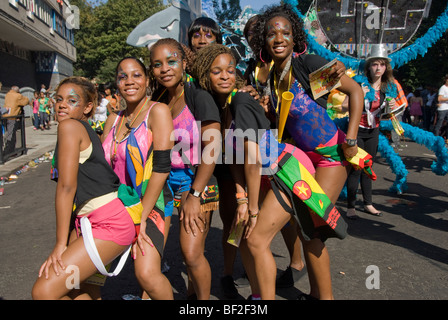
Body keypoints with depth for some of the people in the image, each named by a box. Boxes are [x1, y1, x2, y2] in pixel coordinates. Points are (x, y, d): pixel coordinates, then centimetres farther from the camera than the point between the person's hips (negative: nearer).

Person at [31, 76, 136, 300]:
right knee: (67, 286, 17)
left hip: (109, 225, -10)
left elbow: (66, 186, -14)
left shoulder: (69, 126, -9)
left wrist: (60, 244, -11)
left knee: (43, 291, -8)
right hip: (88, 222, 10)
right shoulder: (87, 132, 17)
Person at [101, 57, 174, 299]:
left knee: (147, 274, -21)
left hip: (149, 204, -6)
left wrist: (141, 219, -17)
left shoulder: (157, 111, -9)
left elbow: (161, 166, -16)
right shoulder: (113, 120, 10)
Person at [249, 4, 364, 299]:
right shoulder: (272, 78, 4)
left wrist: (351, 139, -16)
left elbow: (355, 90, -12)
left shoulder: (308, 63, -14)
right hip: (303, 154, 6)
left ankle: (324, 295, 14)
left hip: (332, 153, -6)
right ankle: (317, 292, 27)